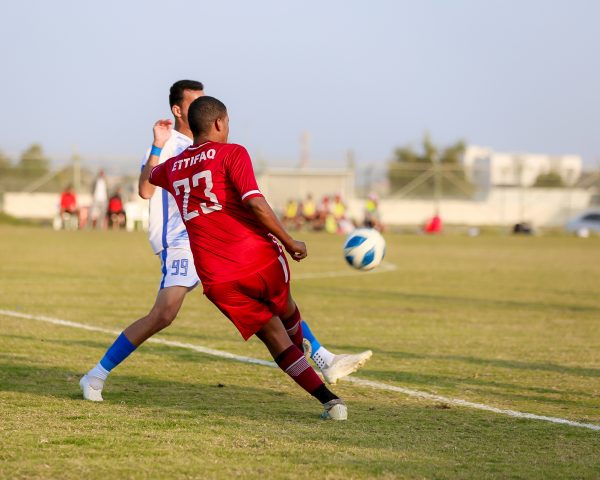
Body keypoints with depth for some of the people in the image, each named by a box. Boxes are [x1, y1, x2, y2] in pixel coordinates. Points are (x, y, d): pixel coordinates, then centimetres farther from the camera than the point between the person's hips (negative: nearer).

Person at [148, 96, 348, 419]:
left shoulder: (173, 167, 16)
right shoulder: (231, 153, -2)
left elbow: (148, 177, 41)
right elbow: (253, 202, -17)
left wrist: (158, 144, 54)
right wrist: (289, 242, -10)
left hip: (216, 280, 4)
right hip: (258, 258, -3)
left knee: (276, 339, 10)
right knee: (285, 308, 28)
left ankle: (329, 400, 0)